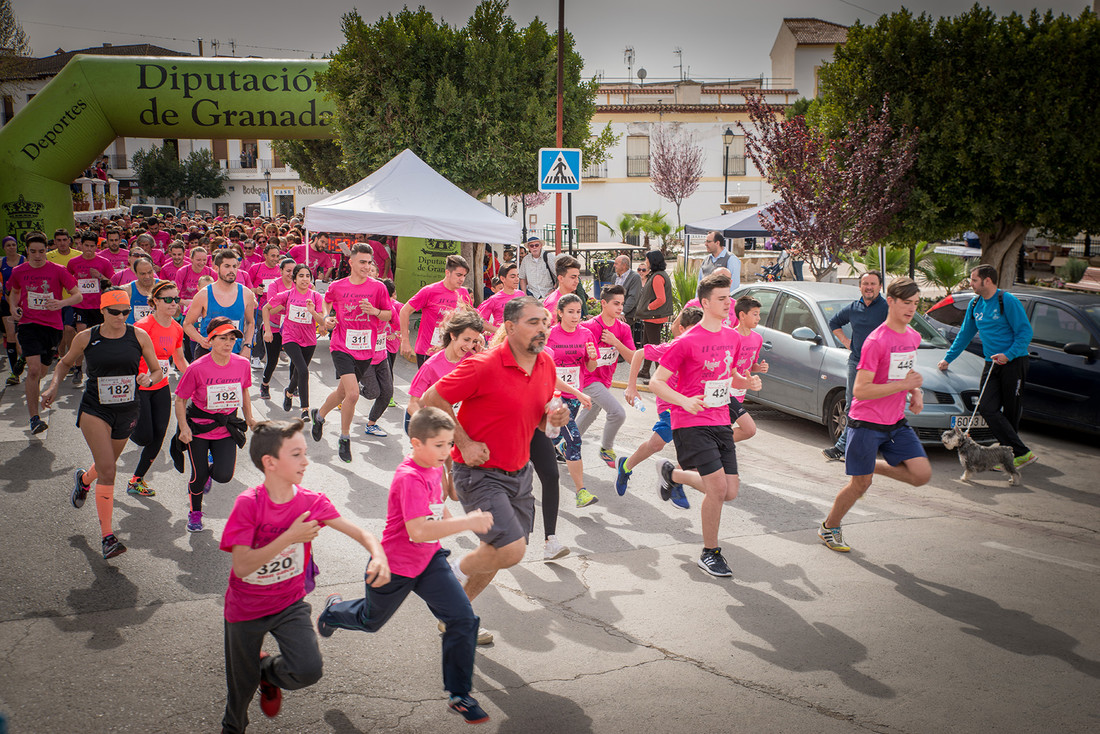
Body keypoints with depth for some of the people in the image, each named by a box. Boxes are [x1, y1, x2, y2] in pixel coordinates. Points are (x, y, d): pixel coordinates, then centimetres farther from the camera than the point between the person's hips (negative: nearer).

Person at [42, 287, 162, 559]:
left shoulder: (139, 336, -3)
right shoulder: (86, 338, -4)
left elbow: (157, 370, 4)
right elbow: (66, 363, 14)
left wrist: (148, 378, -19)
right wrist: (54, 386, -2)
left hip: (126, 411, 3)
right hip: (94, 409, -3)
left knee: (106, 466, 23)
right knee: (107, 470, -16)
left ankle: (83, 479, 61)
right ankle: (107, 536, -12)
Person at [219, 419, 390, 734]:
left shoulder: (312, 501, -13)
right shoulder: (248, 503, -23)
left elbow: (358, 532, -13)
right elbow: (241, 567, -27)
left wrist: (379, 555, -34)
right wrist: (290, 537, -34)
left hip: (290, 603, 2)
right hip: (246, 608, -2)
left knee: (309, 669, -18)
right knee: (243, 684, 15)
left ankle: (268, 671, 18)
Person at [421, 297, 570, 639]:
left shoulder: (546, 365, 2)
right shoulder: (484, 366, -20)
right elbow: (431, 400, -14)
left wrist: (552, 418, -6)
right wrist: (464, 444, -15)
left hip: (519, 472, 8)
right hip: (480, 473, -7)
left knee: (496, 553, 14)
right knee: (511, 550, -18)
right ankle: (450, 576, 11)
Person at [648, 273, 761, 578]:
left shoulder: (733, 338, 9)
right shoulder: (686, 342, -11)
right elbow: (656, 382, -10)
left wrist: (748, 382, 2)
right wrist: (684, 401, -26)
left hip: (721, 422, 7)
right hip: (691, 424, -7)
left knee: (730, 491, 3)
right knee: (718, 488, -14)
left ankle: (672, 473, 28)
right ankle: (709, 554, 7)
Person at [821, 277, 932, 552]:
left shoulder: (913, 337, 7)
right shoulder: (876, 341, -18)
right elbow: (860, 390, -22)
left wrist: (915, 393, 4)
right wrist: (903, 384, -23)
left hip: (896, 423, 7)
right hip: (866, 423, -7)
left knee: (922, 475, -6)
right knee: (859, 485, 1)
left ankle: (874, 467, 19)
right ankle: (829, 528, 24)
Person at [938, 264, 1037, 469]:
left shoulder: (1007, 301, -9)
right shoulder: (975, 304, 13)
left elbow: (1025, 331, -10)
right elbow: (965, 334, 24)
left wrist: (1009, 355, -21)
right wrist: (948, 358, 26)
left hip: (1013, 362, -6)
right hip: (991, 364, 6)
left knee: (1011, 412, -1)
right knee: (987, 409, -8)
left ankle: (1010, 454, 7)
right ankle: (1022, 453, -6)